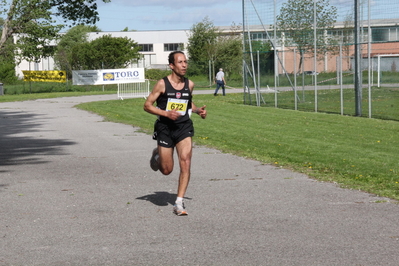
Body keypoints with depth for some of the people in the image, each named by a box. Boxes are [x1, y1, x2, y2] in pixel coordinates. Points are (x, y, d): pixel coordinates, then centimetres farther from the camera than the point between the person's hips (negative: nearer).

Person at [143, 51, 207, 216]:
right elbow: (147, 105, -6)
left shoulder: (189, 85, 4)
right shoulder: (162, 84, -9)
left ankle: (179, 203, -8)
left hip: (184, 128, 3)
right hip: (165, 128, -2)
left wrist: (198, 110, 4)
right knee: (166, 170, 5)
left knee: (185, 163, -15)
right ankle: (157, 155, 42)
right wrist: (166, 113, -19)